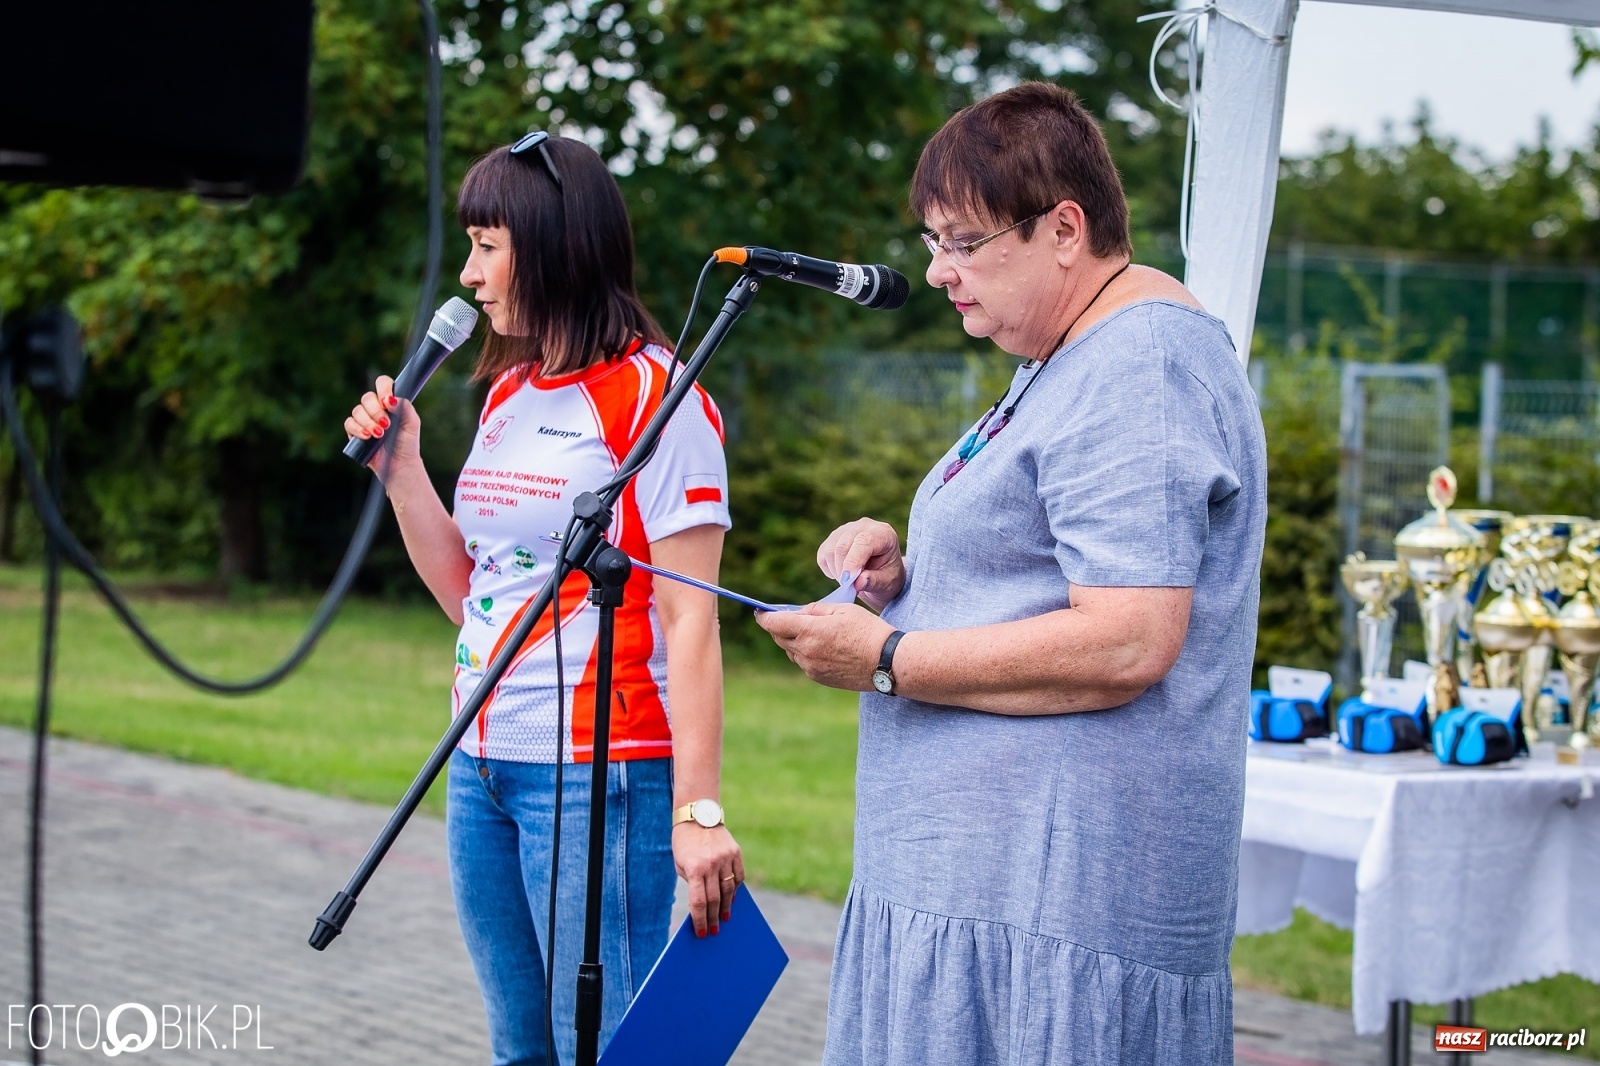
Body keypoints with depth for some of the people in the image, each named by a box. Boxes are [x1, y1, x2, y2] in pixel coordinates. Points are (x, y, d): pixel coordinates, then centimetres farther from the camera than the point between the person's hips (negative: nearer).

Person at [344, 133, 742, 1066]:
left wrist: (697, 811, -20)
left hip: (599, 775, -8)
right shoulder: (507, 394, 14)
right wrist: (400, 464, 8)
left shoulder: (653, 397, -10)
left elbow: (690, 620, -14)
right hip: (481, 768, 8)